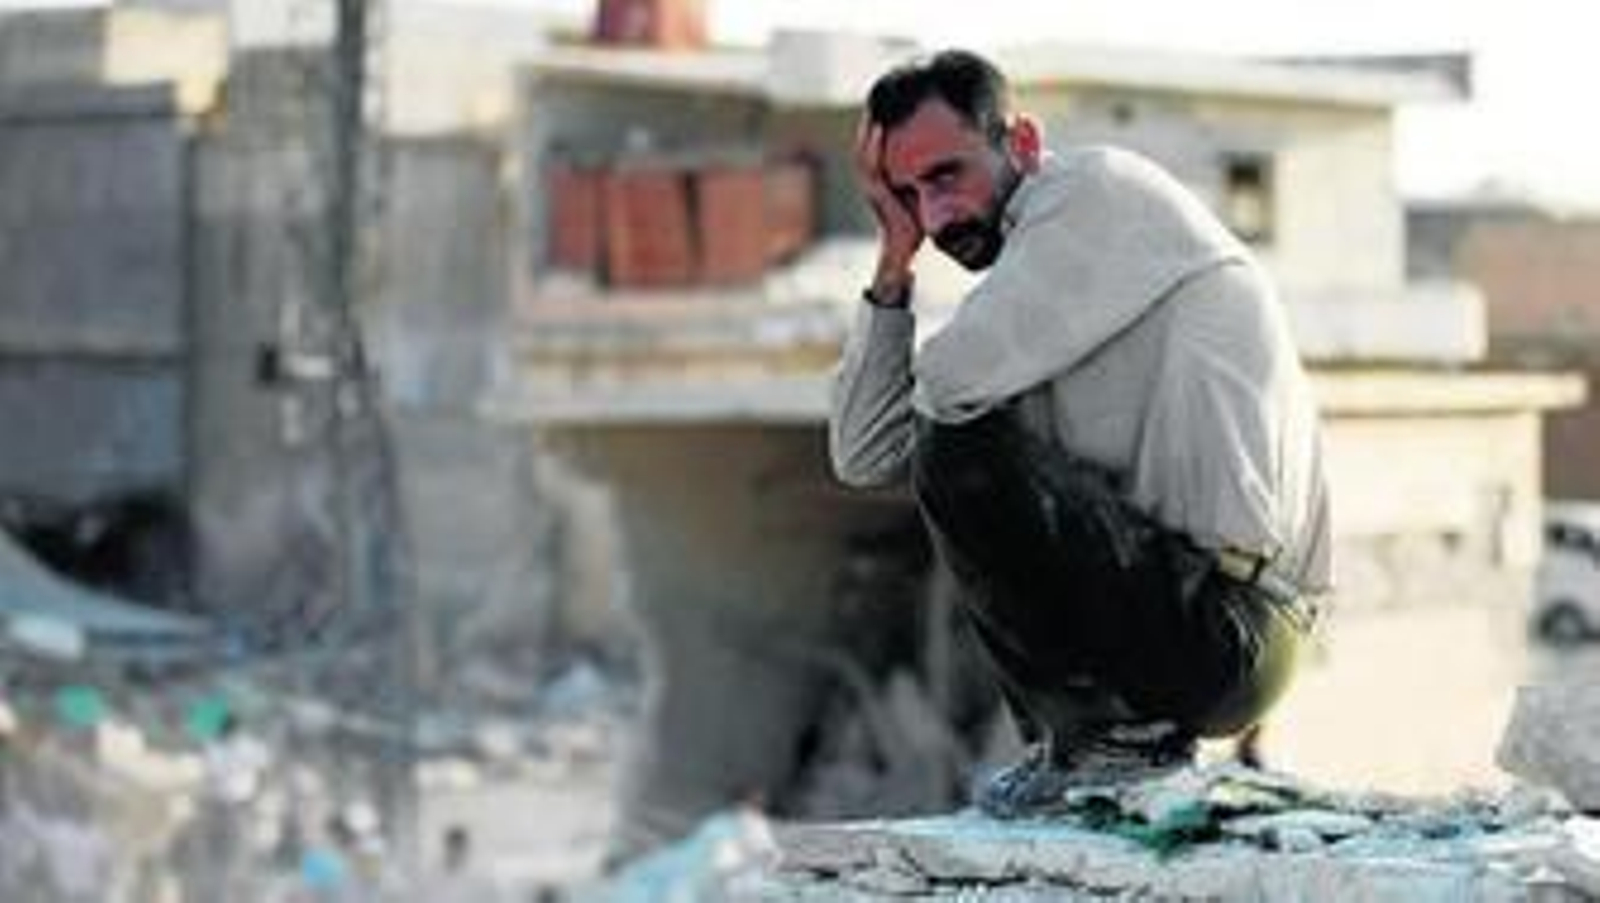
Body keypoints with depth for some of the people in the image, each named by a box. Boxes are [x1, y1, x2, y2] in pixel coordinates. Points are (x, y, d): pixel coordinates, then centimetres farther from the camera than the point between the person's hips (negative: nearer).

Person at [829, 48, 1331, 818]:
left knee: (958, 457, -19)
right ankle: (1078, 749, 14)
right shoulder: (1027, 259, 18)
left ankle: (1108, 733, -8)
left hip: (1225, 628, -10)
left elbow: (955, 381, -21)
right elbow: (863, 458, 13)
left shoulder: (1104, 188, -7)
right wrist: (895, 262, 9)